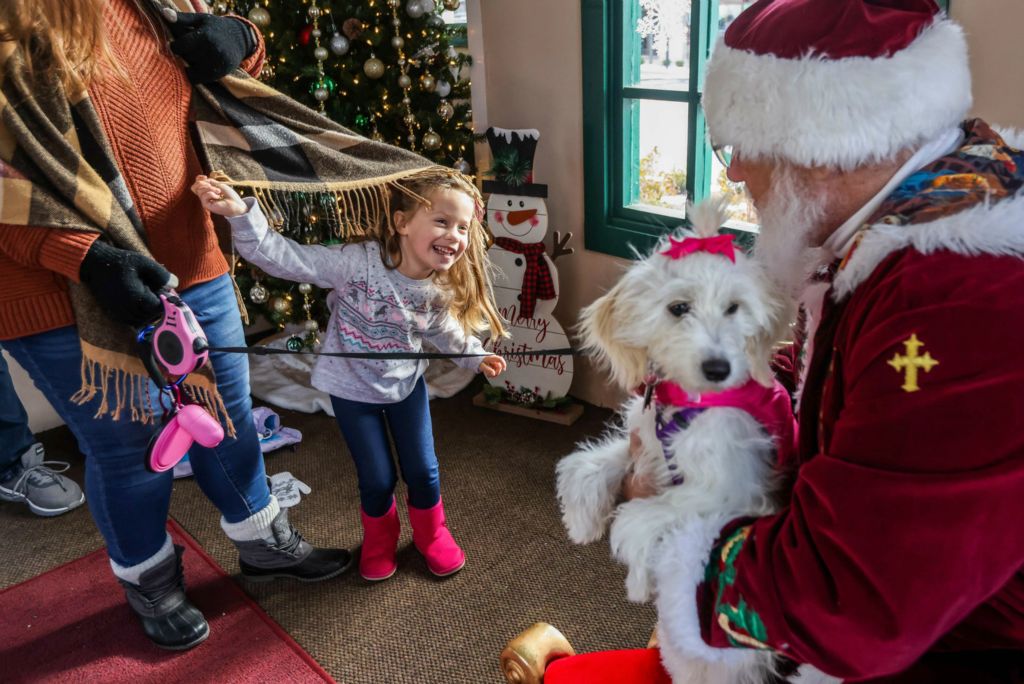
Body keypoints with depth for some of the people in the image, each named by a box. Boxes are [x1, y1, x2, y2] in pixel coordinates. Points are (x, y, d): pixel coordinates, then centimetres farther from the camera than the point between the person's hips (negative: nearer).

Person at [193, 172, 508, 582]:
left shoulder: (443, 289, -16)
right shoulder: (357, 262, -30)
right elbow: (284, 258, -32)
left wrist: (476, 356, 2)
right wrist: (241, 215, -44)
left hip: (406, 383, 3)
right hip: (352, 387, -3)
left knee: (422, 470, 9)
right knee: (377, 478, 6)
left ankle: (431, 534, 40)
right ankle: (379, 539, 39)